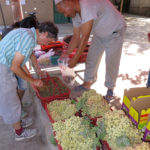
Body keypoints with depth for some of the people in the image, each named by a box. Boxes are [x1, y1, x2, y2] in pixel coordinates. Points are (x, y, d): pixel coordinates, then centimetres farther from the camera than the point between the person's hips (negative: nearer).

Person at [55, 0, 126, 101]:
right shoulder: (75, 13, -7)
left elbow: (85, 37, -35)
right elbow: (76, 37, -2)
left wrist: (75, 59, -30)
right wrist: (66, 54, -6)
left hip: (115, 32, -7)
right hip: (99, 34, 7)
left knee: (112, 63, -1)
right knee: (91, 59, 6)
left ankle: (110, 89, 19)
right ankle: (87, 83, 22)